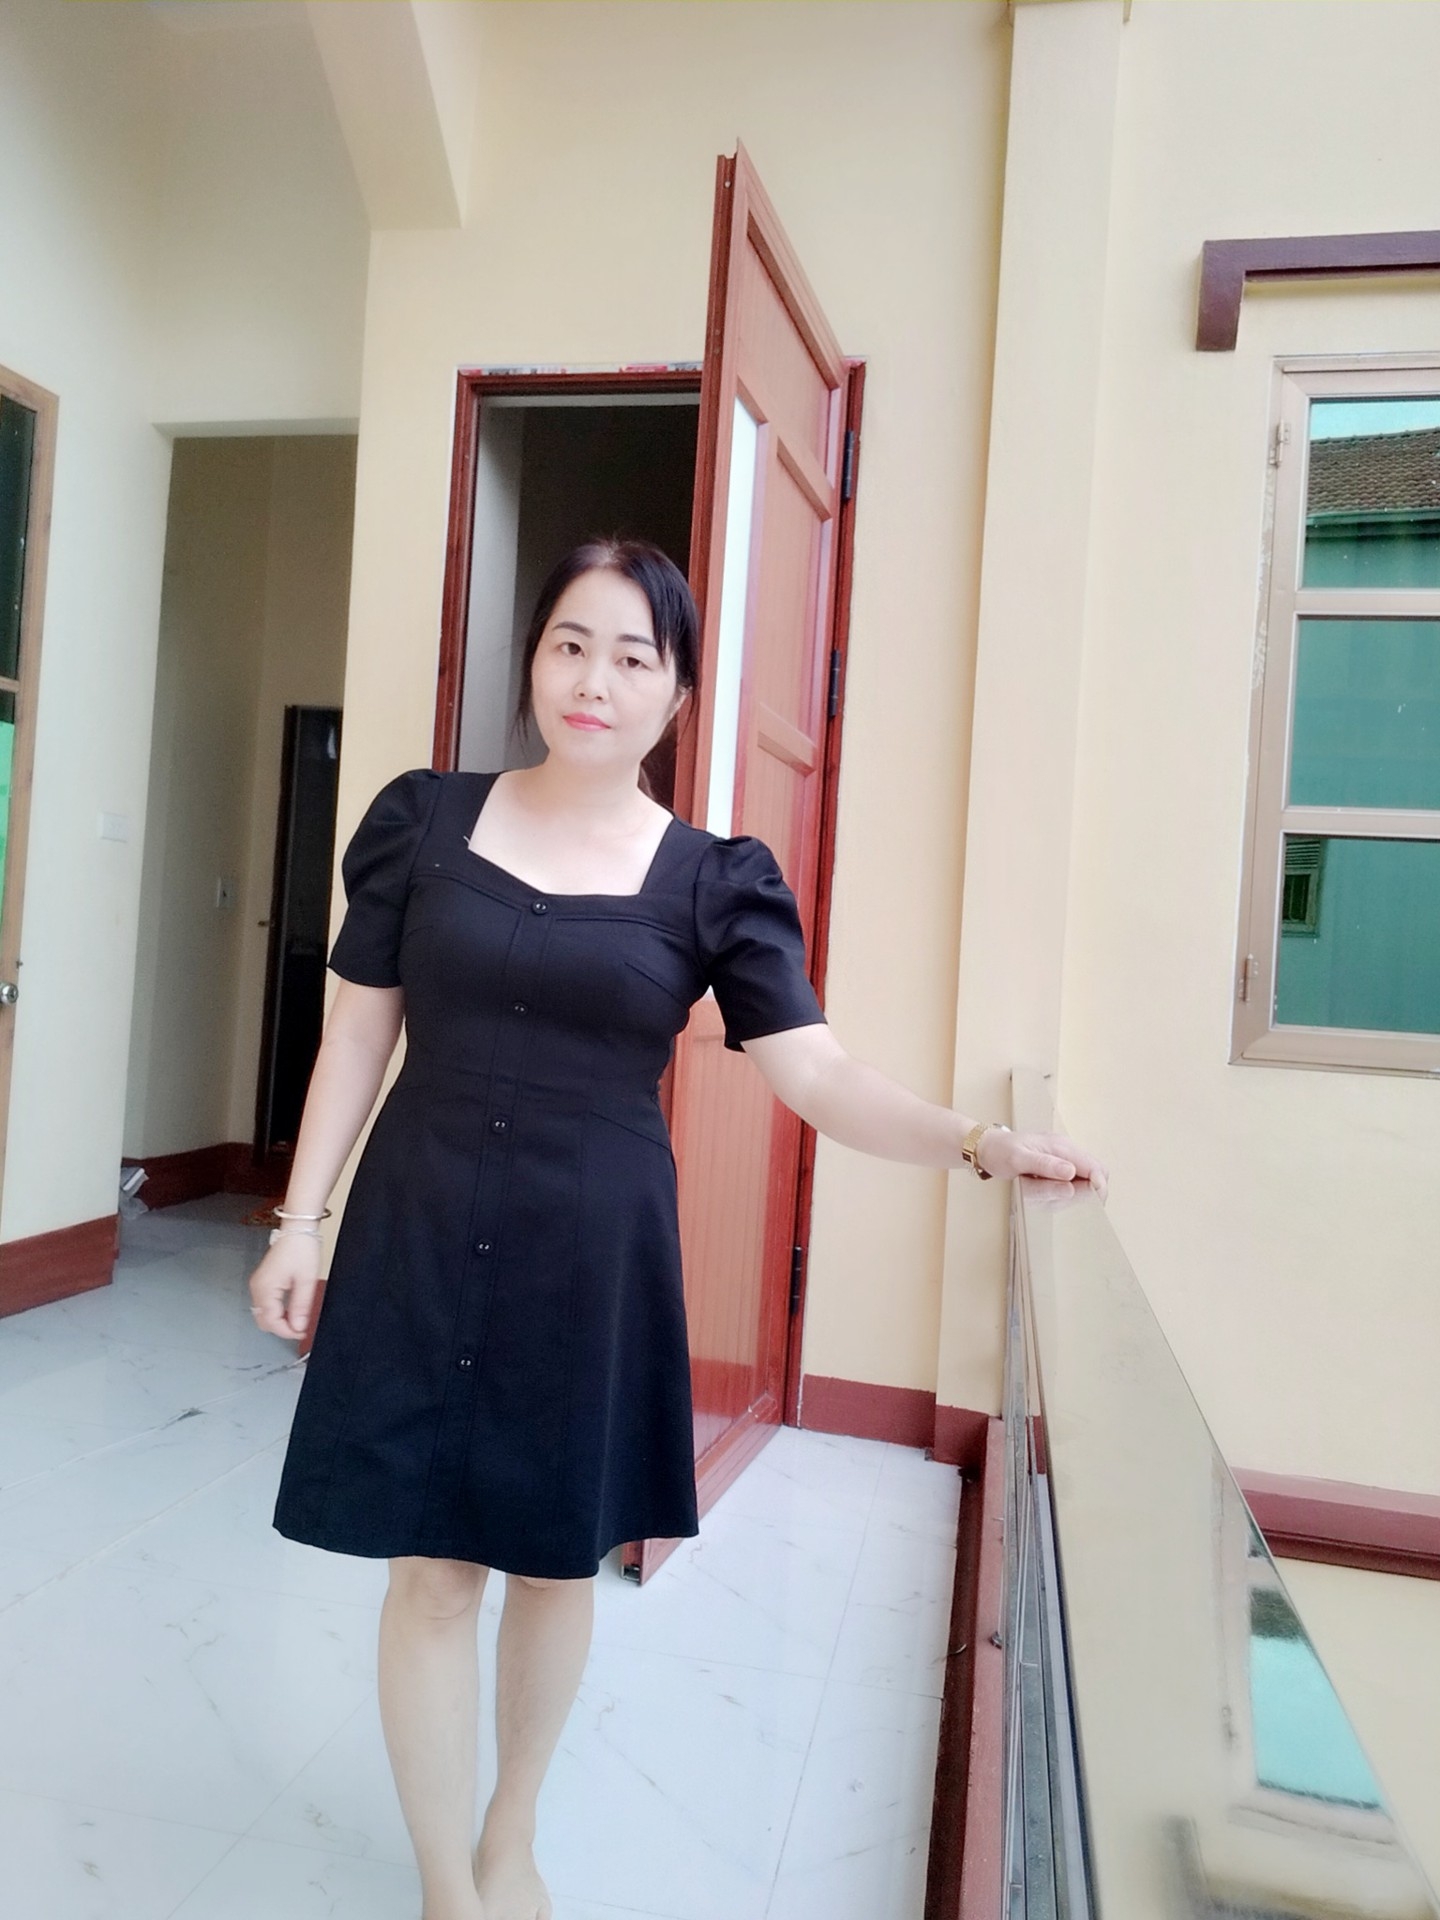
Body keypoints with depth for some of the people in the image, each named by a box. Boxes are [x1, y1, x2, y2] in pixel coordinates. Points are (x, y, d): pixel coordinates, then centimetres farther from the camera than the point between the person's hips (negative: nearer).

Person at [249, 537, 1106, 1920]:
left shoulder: (714, 881, -4)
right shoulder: (424, 820, -1)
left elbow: (815, 1072, -10)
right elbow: (359, 1033, 4)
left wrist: (978, 1142, -25)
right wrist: (301, 1222, 3)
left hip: (592, 1253, 0)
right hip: (420, 1233, 0)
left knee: (558, 1557, 16)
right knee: (429, 1569, 8)